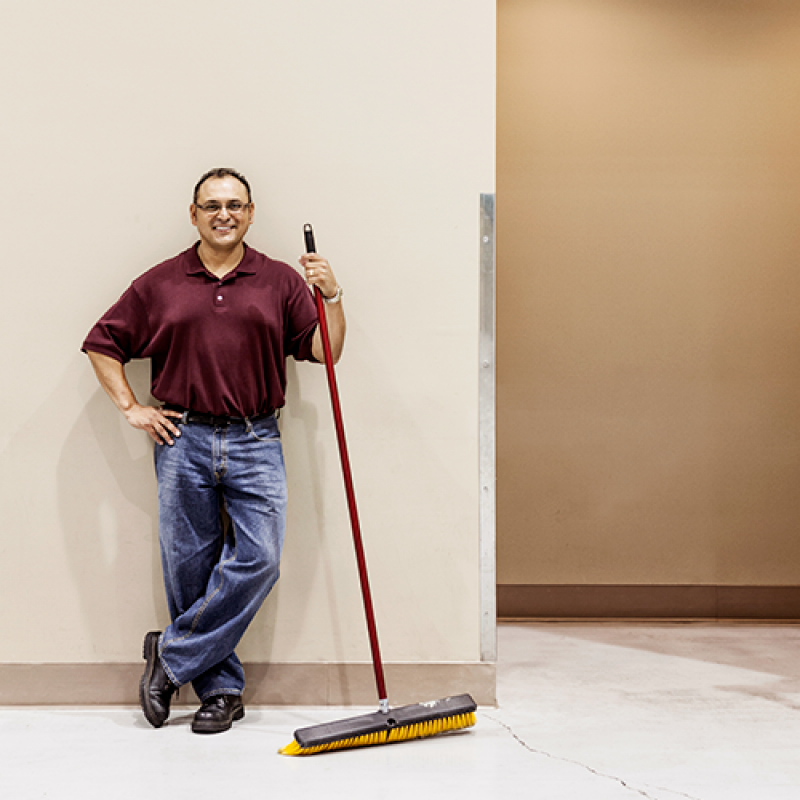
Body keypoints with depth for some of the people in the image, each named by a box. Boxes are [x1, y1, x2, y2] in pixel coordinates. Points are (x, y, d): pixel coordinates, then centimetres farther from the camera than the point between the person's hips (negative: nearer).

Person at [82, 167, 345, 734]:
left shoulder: (281, 282, 9)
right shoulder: (159, 284, 9)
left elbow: (325, 352, 4)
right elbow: (103, 344, 15)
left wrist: (331, 295, -10)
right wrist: (131, 408, 6)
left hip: (256, 443, 0)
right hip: (183, 439, 0)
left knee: (257, 560, -12)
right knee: (189, 569, 2)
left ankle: (173, 655, 5)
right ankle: (221, 690, 15)